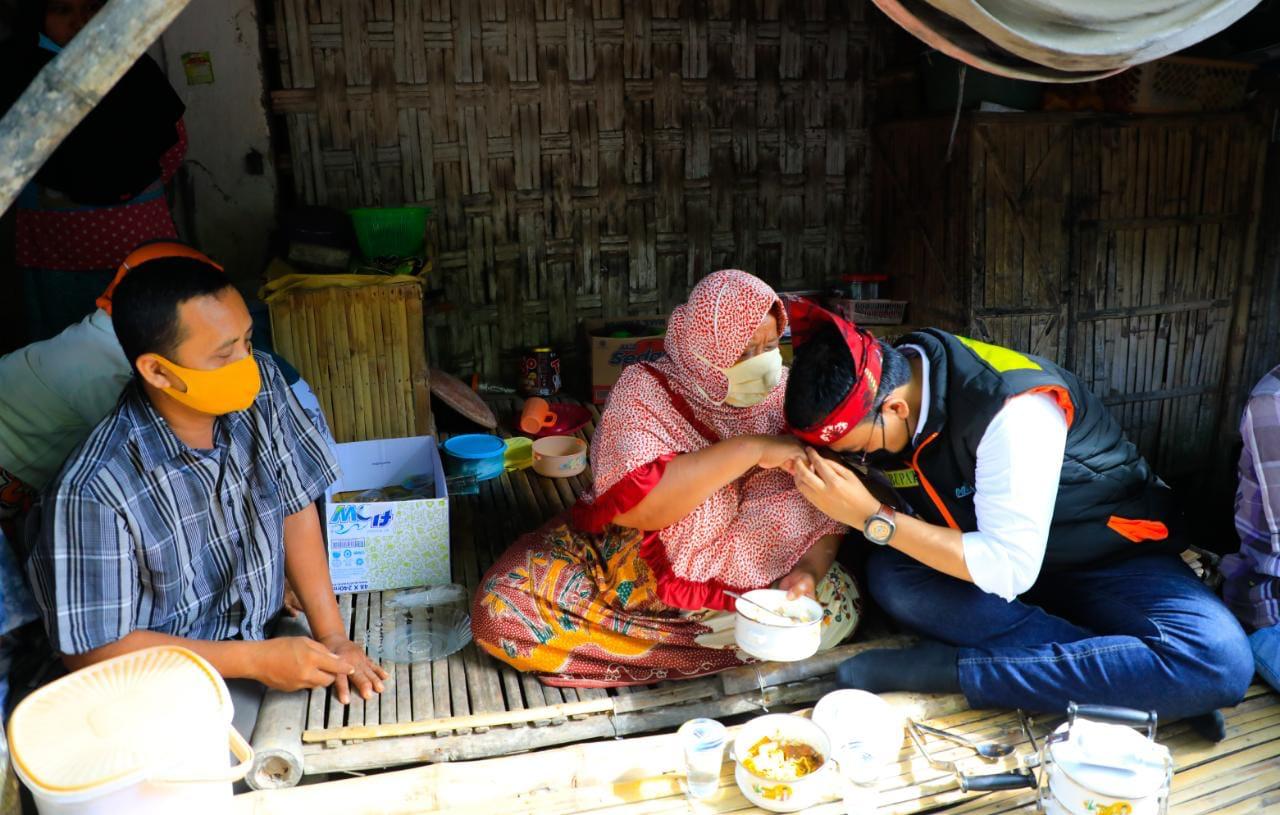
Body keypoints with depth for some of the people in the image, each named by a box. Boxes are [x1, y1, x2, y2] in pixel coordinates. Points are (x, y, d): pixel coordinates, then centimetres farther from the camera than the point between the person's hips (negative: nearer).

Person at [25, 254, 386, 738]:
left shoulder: (260, 387, -11)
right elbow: (91, 648, -16)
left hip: (266, 635, 6)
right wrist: (256, 660, -18)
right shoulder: (94, 492, -25)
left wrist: (332, 635, -6)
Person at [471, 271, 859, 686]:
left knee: (836, 604, -22)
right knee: (502, 607, -22)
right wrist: (750, 448, -32)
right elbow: (633, 506, -31)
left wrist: (808, 571, -26)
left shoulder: (786, 396, -5)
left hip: (744, 583, 3)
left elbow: (823, 509, -5)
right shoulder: (645, 390, -15)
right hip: (633, 569, -2)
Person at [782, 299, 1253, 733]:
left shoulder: (1014, 410, -32)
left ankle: (946, 669, -30)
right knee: (888, 574, -26)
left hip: (1113, 552, -4)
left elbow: (1009, 570, -31)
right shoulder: (875, 391, -13)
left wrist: (873, 519, -34)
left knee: (1222, 663, -33)